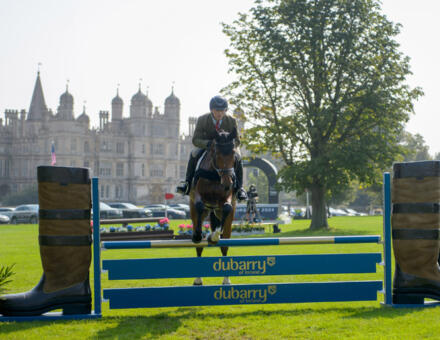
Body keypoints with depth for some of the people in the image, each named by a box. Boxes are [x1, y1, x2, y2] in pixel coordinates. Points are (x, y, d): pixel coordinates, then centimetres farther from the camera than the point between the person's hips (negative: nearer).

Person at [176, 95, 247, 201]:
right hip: (206, 145, 0)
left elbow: (237, 141, -13)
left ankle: (239, 188, -16)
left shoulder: (231, 121, -20)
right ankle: (187, 182, -21)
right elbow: (195, 140, -20)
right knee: (194, 154, -30)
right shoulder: (202, 120, -20)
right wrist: (208, 144, -42)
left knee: (237, 158, -30)